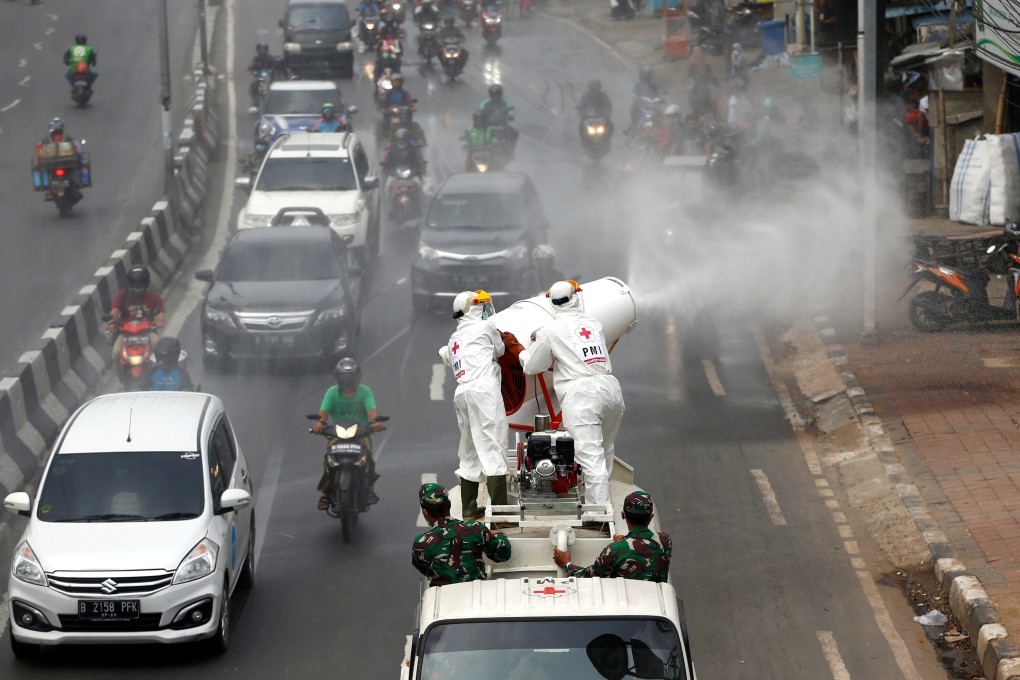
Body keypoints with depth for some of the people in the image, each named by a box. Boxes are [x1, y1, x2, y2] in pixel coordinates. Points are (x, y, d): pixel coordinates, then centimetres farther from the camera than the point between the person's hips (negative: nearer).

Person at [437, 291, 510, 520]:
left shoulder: (454, 339, 26)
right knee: (493, 449, -10)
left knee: (470, 454, 15)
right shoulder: (485, 327, 7)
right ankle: (500, 509, -16)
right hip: (484, 389, -7)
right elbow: (499, 351, 18)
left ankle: (469, 509, 18)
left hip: (461, 394, 7)